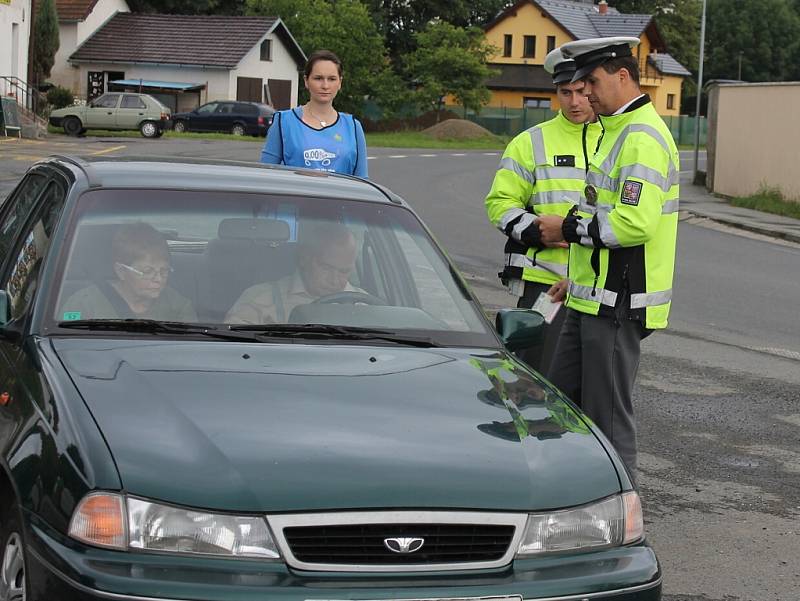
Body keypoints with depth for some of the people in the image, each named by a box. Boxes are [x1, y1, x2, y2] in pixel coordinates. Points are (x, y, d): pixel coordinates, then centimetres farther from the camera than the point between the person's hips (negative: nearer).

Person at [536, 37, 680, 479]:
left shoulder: (643, 138, -17)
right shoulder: (615, 131, 17)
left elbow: (635, 222, -27)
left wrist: (568, 229, -16)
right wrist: (577, 277, 24)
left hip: (619, 302, -11)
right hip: (592, 297, 11)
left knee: (608, 415, -3)